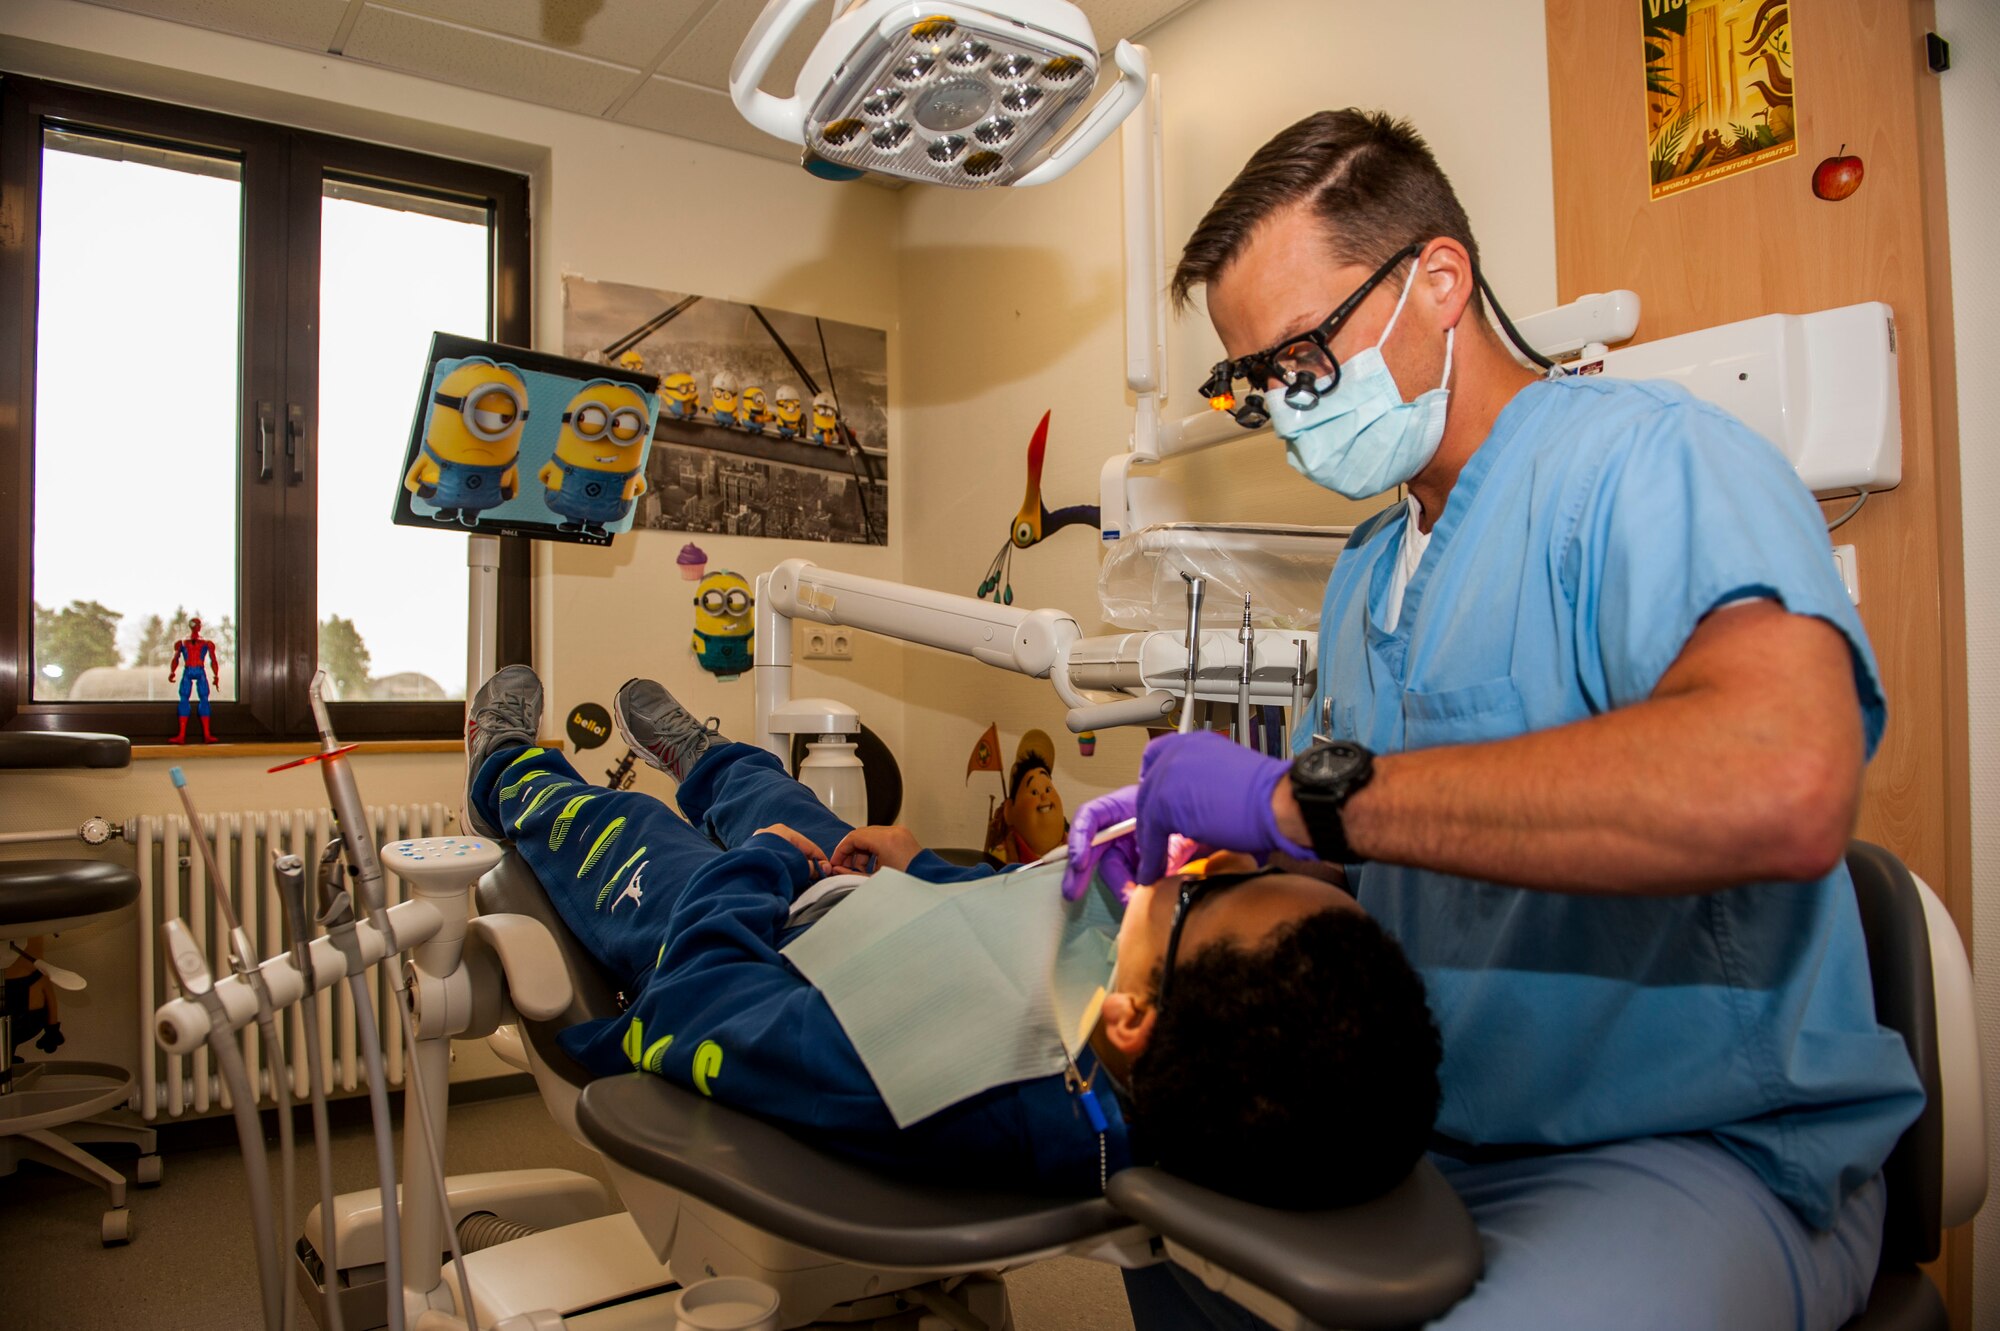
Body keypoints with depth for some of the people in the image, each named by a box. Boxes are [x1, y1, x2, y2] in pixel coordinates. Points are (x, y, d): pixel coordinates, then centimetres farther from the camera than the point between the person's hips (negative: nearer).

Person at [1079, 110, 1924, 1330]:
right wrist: (1197, 842, -3)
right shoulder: (1367, 571, 12)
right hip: (1425, 1132, 8)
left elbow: (1780, 786, -36)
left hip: (1707, 1149, -7)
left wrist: (1301, 794, -31)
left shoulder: (1644, 456, -16)